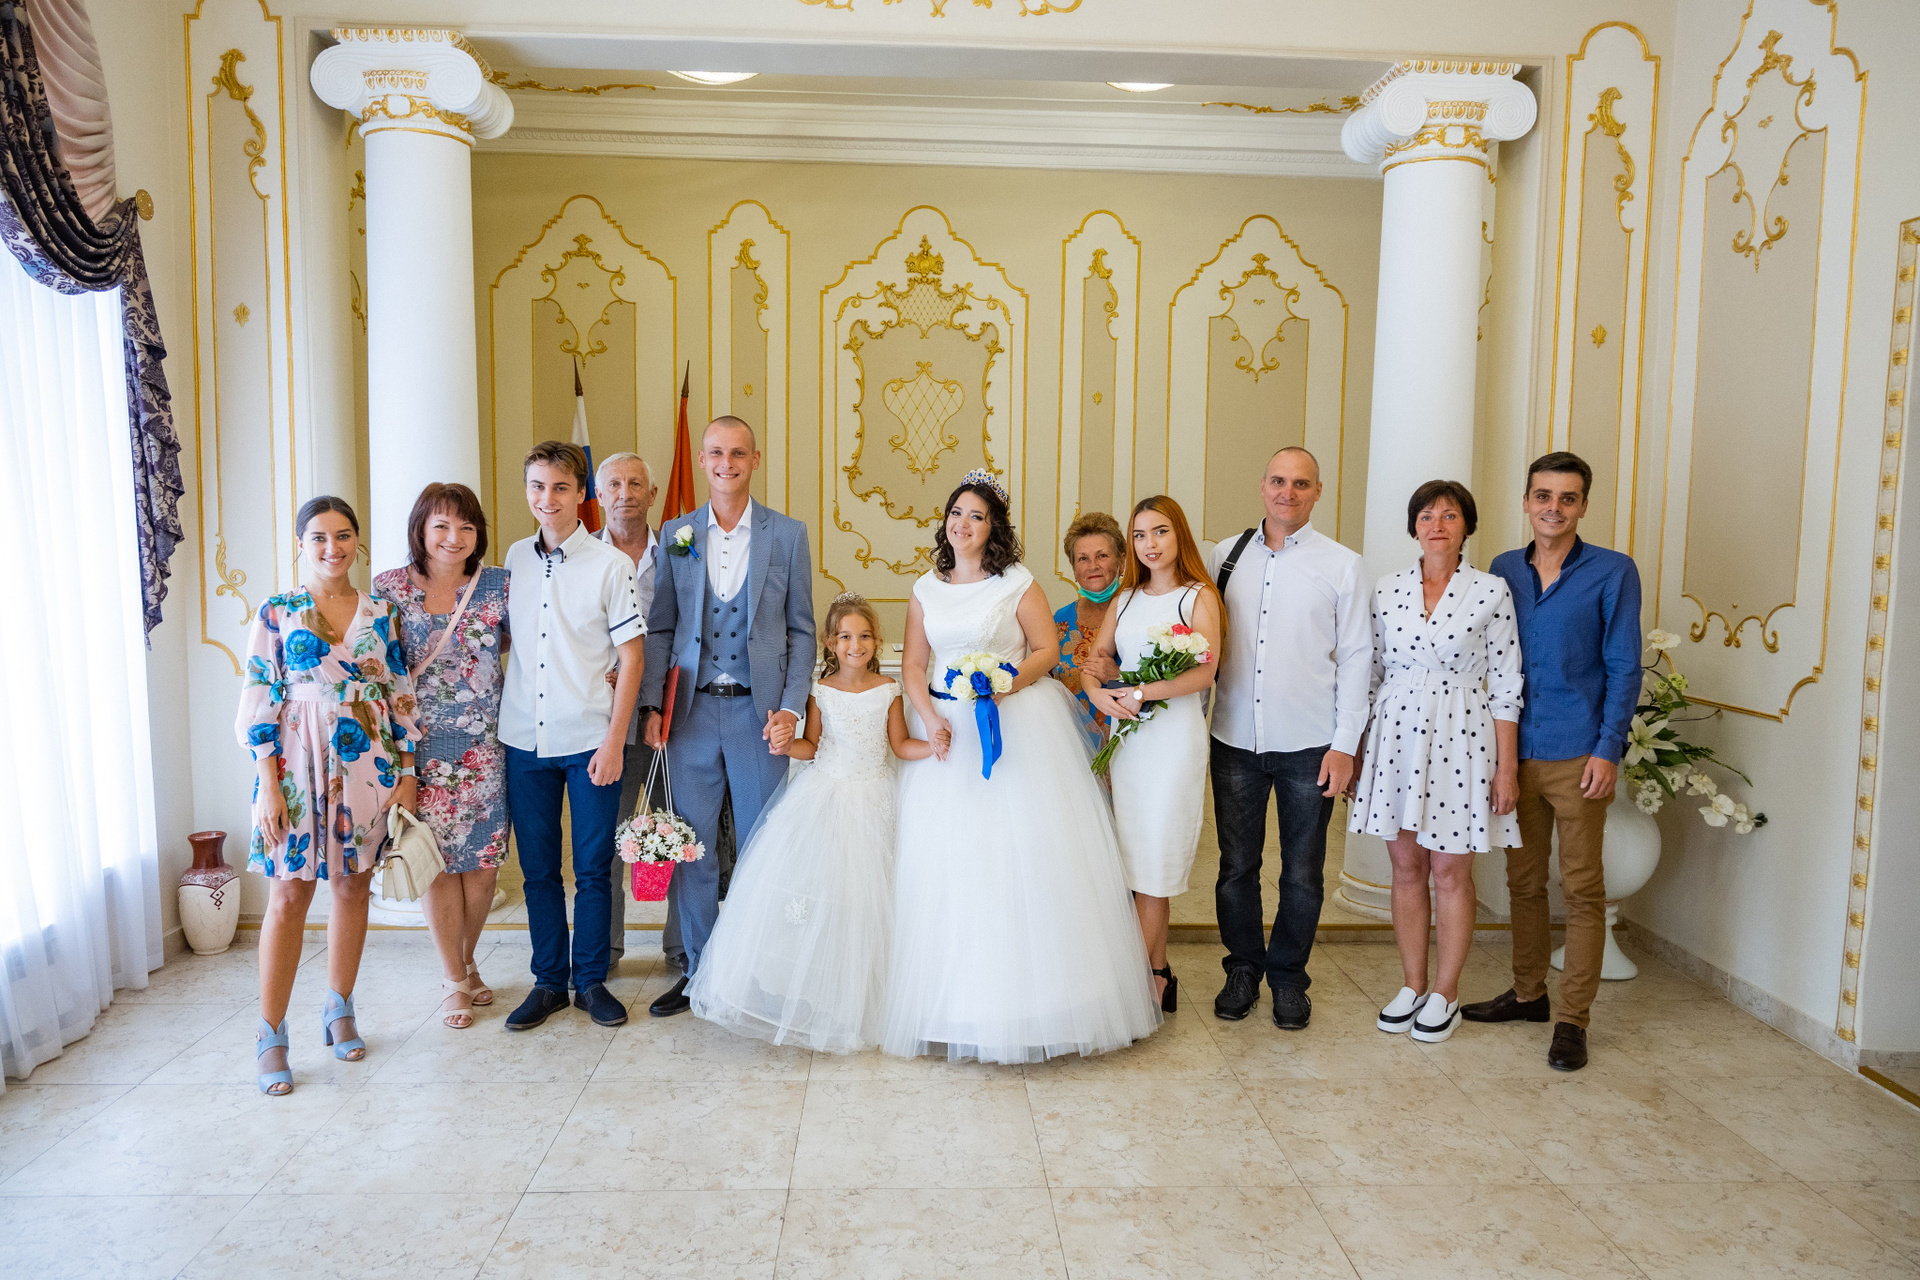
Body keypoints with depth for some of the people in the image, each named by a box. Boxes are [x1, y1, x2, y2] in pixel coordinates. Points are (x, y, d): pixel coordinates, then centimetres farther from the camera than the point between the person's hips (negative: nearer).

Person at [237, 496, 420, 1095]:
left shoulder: (380, 612, 7)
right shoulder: (277, 613, 0)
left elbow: (401, 696, 8)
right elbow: (258, 703, -3)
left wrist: (407, 772, 4)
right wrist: (269, 783, -10)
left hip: (367, 766, 3)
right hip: (298, 766, -3)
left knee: (353, 885, 10)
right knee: (290, 893, -2)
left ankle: (339, 1010, 26)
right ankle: (270, 1035, 8)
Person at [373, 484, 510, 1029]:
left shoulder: (498, 584, 0)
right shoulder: (388, 588, -1)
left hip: (484, 748, 1)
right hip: (419, 748, -1)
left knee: (481, 861, 7)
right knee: (437, 863, 4)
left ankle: (466, 963, 31)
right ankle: (454, 981, 21)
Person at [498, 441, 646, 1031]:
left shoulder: (609, 563, -5)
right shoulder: (515, 559, 7)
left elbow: (631, 656, -5)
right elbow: (504, 638, 18)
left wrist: (615, 740, -10)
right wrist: (499, 716, 10)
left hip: (591, 740, -3)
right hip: (524, 739, 4)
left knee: (593, 868, 5)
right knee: (537, 868, 11)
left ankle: (591, 979, 21)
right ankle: (548, 981, 24)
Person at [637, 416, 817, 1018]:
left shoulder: (788, 534, 3)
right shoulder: (675, 534, 7)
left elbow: (801, 630, 3)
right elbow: (660, 629, 9)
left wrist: (791, 707, -6)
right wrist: (653, 706, 0)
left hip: (758, 710, -1)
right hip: (692, 710, 2)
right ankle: (698, 971, 23)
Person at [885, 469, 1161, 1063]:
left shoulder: (1018, 584, -1)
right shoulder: (927, 589, 10)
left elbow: (1046, 649, -1)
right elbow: (913, 663, 8)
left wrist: (1009, 682, -18)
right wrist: (931, 721, -7)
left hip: (1018, 729, -3)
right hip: (946, 731, 4)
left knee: (1021, 852, -3)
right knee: (945, 857, 3)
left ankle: (1023, 988, 10)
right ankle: (954, 999, 14)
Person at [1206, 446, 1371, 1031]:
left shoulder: (1341, 566, 0)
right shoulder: (1226, 556, 6)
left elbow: (1356, 658, -1)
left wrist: (1345, 744, -6)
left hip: (1309, 744, -1)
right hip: (1235, 740, 2)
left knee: (1302, 873, 9)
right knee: (1236, 866, 10)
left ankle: (1288, 976, 27)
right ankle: (1243, 970, 29)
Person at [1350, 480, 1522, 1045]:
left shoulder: (1491, 591, -4)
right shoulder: (1387, 592, 4)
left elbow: (1505, 684, -3)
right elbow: (1373, 675, 9)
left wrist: (1507, 767, -6)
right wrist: (1356, 754, 8)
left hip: (1461, 740, -3)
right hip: (1396, 737, 3)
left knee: (1450, 872, 4)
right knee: (1406, 868, 10)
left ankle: (1445, 994, 19)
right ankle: (1412, 987, 23)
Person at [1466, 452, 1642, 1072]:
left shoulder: (1613, 571, -3)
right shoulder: (1503, 570, 9)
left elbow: (1623, 667, -4)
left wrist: (1607, 749, -11)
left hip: (1578, 755, -4)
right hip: (1516, 752, 4)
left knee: (1582, 888, 1)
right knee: (1523, 879, 13)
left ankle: (1572, 1019, 10)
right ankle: (1527, 993, 28)